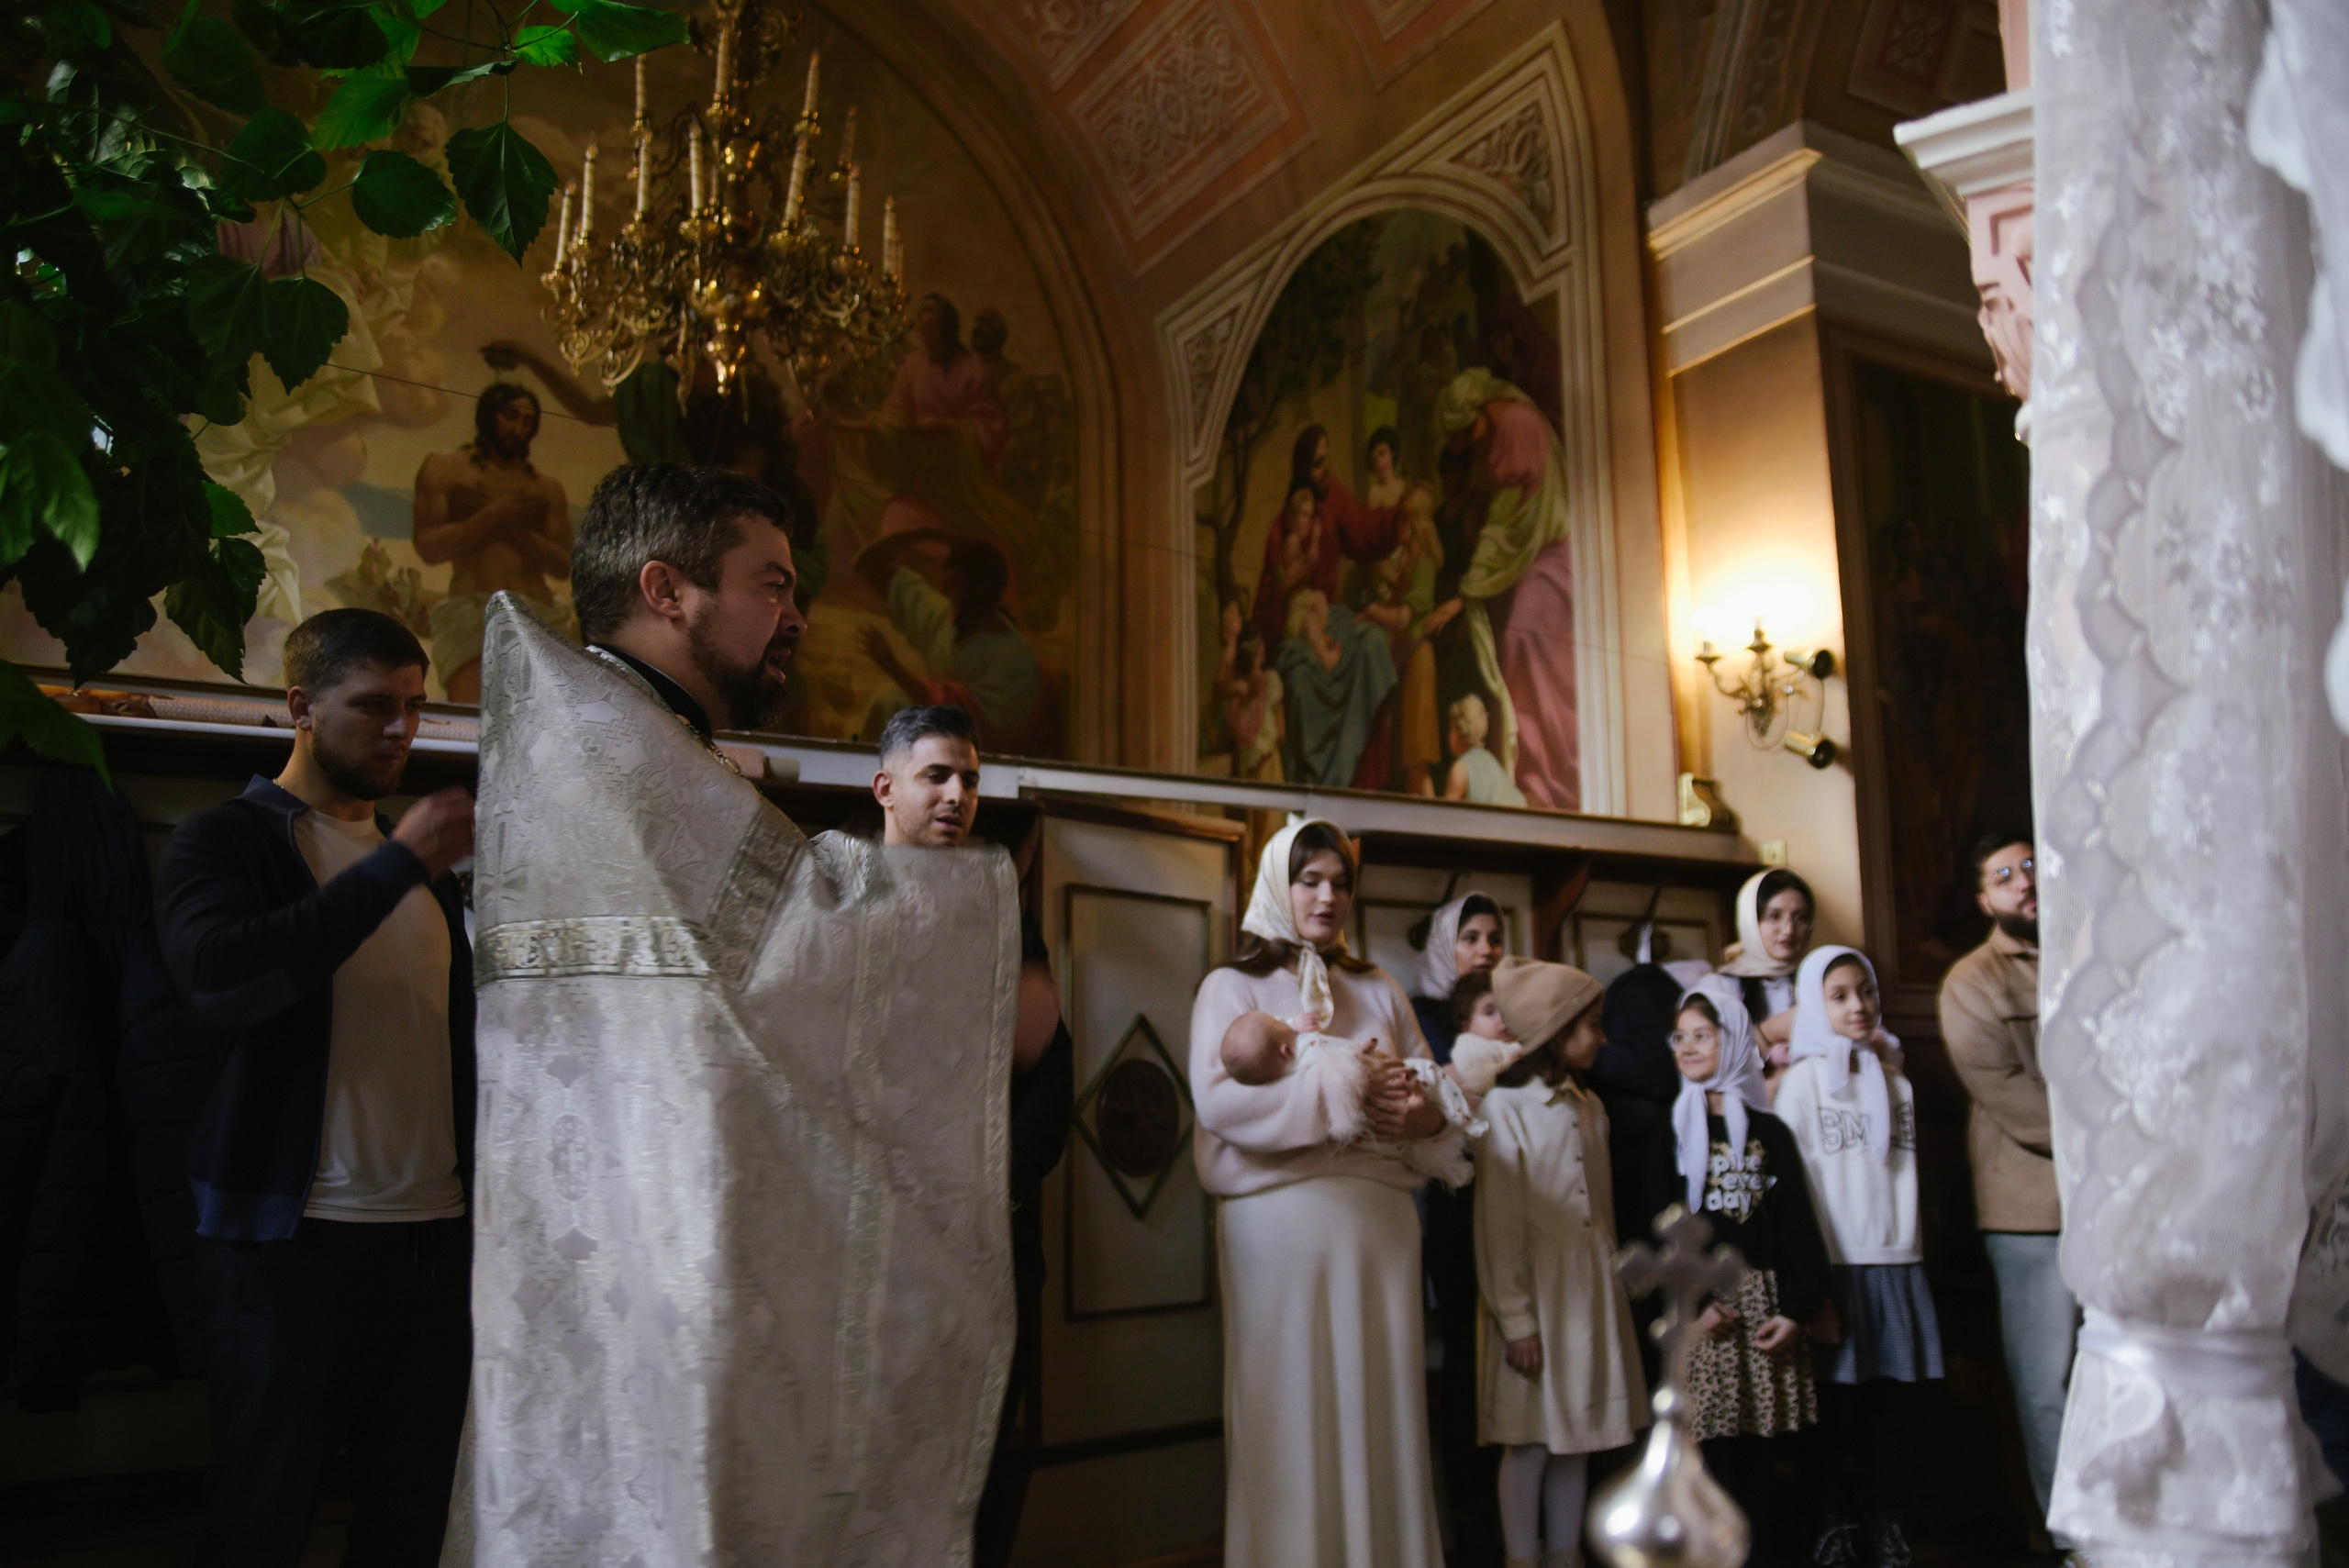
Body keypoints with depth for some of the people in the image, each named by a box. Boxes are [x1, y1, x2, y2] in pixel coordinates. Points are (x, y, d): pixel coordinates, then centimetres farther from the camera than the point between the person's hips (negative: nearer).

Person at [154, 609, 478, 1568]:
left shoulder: (426, 870, 18)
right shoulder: (225, 841, 1)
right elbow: (219, 978, -20)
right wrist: (394, 866, -20)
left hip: (435, 1235, 5)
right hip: (295, 1238, -5)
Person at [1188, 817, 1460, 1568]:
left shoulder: (1379, 990, 19)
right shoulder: (1233, 986, 5)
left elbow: (1436, 1087, 13)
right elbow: (1218, 1097, -11)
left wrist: (1424, 1111, -11)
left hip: (1381, 1217, 4)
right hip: (1281, 1216, -4)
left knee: (1381, 1406, 5)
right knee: (1292, 1411, -1)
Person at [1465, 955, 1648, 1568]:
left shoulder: (1588, 1107, 11)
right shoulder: (1505, 1107, -10)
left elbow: (1604, 1206, 13)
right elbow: (1499, 1225, -12)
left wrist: (1613, 1286, 9)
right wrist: (1515, 1319, -14)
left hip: (1595, 1289, 6)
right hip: (1539, 1291, -6)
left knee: (1577, 1435, 13)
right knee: (1532, 1438, 1)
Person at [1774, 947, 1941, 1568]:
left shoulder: (1896, 1082, 13)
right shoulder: (1803, 1080, 0)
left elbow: (1906, 1173, 16)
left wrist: (1909, 1248, 5)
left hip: (1896, 1262, 3)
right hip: (1836, 1262, -3)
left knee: (1889, 1398, 5)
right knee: (1840, 1400, 1)